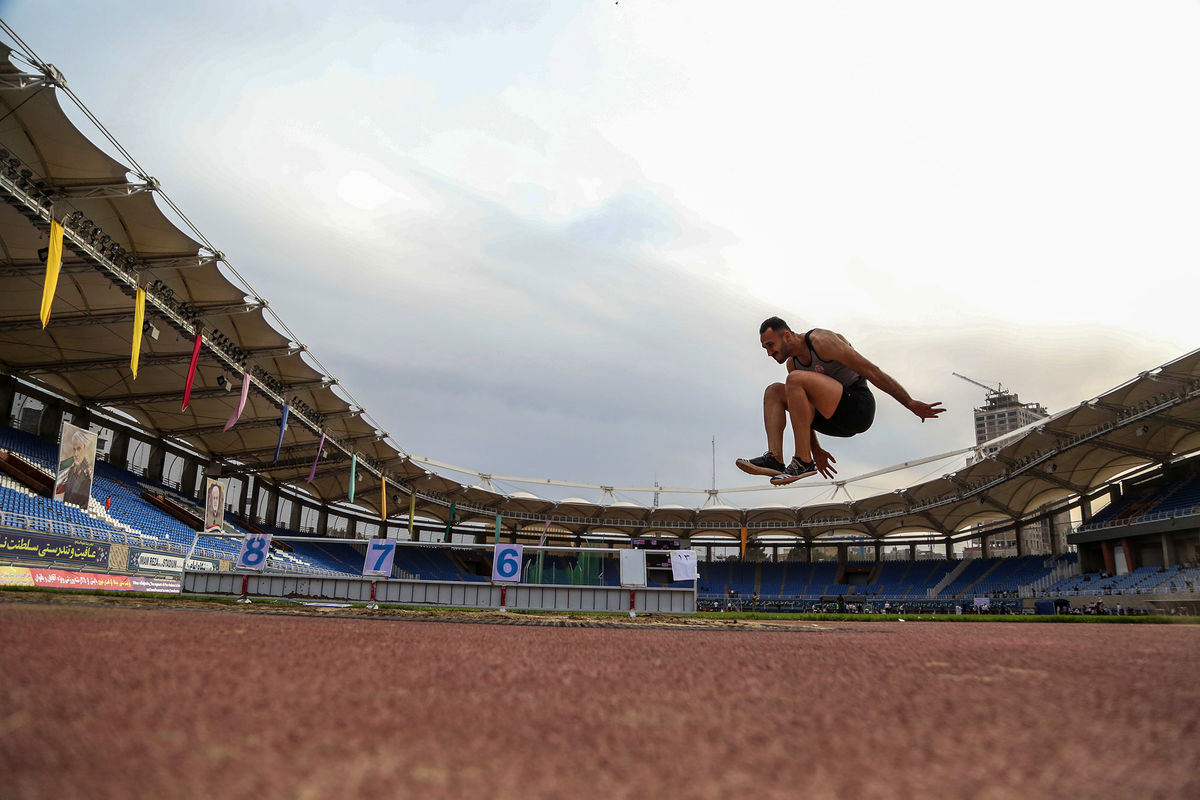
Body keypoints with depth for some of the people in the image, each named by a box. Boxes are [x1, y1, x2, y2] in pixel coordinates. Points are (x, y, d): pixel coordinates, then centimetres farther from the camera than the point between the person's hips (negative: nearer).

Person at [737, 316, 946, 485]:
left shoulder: (822, 341, -14)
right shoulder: (792, 363, 12)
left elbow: (872, 371, -15)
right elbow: (803, 410, 22)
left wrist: (911, 404, -17)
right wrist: (816, 450, 22)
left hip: (858, 407, -9)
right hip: (835, 420, 9)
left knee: (796, 379, -26)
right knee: (774, 392, 4)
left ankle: (803, 463, -28)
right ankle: (774, 458, -17)